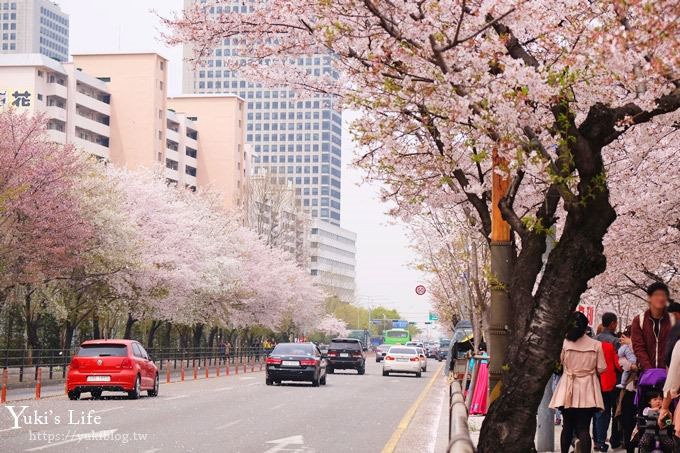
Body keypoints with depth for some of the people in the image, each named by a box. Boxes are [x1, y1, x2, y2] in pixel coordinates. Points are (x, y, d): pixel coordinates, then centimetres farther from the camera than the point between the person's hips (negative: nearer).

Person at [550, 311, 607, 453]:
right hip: (587, 391, -1)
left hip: (569, 390, 1)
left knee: (567, 427, 14)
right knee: (583, 428, -4)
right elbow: (601, 368, -3)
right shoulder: (596, 345, -7)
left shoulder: (565, 343, -7)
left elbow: (560, 362, 5)